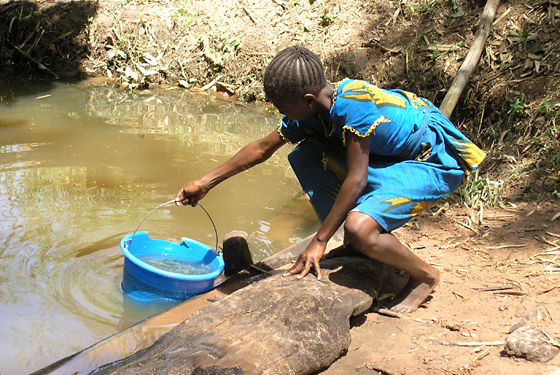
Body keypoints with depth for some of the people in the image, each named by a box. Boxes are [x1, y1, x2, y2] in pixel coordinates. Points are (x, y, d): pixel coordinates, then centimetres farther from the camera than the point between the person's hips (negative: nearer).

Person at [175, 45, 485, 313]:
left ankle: (425, 275, 1)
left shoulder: (353, 103, -31)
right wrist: (205, 183, 10)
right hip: (392, 156, 9)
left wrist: (319, 242, -23)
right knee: (304, 156, -1)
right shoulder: (312, 110, -7)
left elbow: (356, 179, -29)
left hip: (435, 162, -8)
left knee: (359, 229, -30)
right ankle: (357, 249, 8)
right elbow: (263, 148, 6)